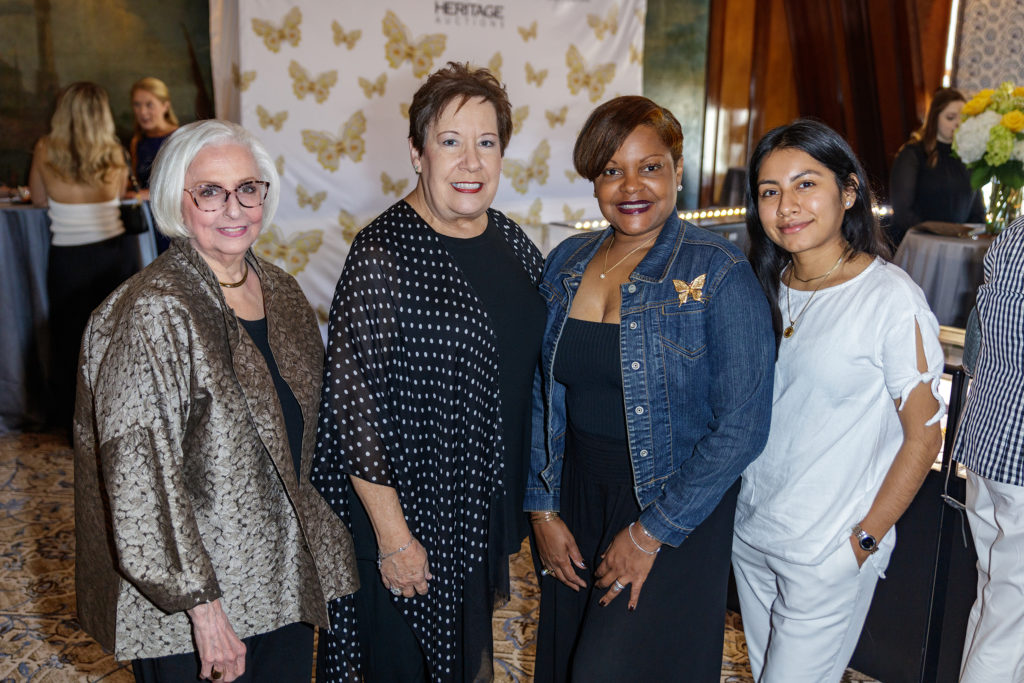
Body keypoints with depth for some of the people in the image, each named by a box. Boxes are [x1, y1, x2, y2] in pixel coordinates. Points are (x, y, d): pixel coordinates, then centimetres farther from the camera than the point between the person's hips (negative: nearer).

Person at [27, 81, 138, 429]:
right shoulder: (114, 153, -4)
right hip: (116, 254, 1)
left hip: (68, 260, -1)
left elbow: (39, 199, 9)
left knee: (71, 344, 13)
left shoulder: (46, 150, -6)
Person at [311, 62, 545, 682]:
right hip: (409, 512, -6)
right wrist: (392, 535, -17)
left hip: (487, 506, 6)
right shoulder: (383, 255, -19)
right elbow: (353, 399, -19)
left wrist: (531, 502, 11)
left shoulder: (512, 242, 2)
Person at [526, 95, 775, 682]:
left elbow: (741, 428, -16)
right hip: (576, 501, 5)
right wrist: (543, 510, 2)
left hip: (674, 514, -5)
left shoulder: (720, 276, -14)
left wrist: (652, 533, -14)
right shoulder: (566, 265, 1)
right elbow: (542, 397, 7)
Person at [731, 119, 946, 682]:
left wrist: (864, 540, -10)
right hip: (749, 531, 6)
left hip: (828, 552, -6)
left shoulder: (893, 301, -17)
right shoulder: (766, 288, 1)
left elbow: (923, 435, -12)